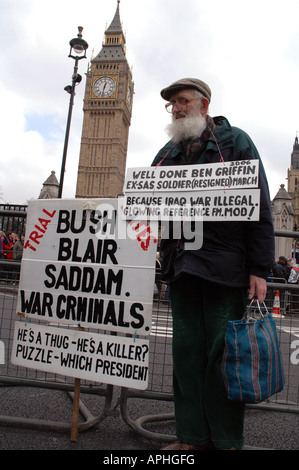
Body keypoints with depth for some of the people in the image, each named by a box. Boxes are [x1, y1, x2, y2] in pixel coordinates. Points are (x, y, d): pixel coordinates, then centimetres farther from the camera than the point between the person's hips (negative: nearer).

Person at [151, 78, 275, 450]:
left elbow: (259, 207, -3)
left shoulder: (235, 142, 3)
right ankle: (192, 436, 21)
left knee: (221, 351, 2)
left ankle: (226, 439, 18)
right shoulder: (168, 153, 18)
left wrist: (259, 269, -9)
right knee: (187, 349, 8)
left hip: (225, 266, -4)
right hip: (181, 265, 5)